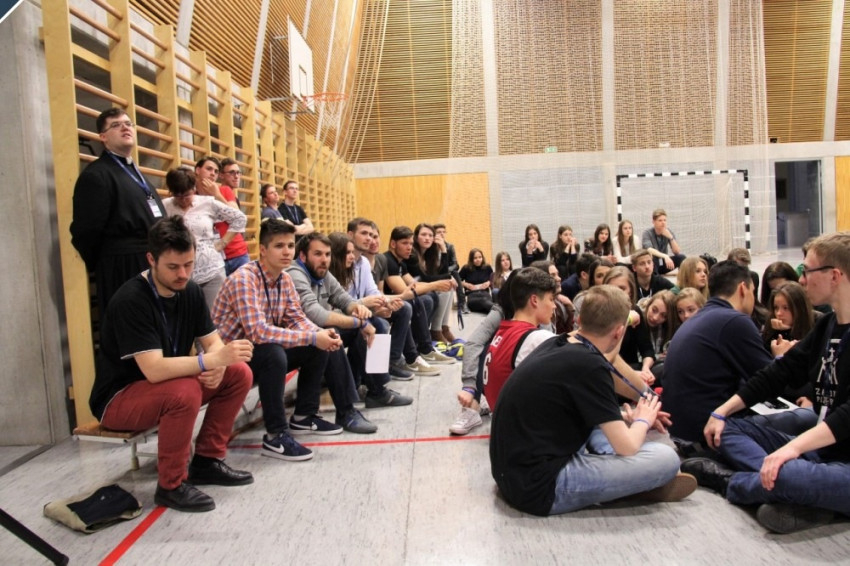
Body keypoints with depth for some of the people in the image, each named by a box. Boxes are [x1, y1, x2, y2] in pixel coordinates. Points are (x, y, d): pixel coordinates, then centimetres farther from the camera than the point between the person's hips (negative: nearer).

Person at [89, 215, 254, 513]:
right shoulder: (130, 300, -26)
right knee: (185, 391, -35)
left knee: (239, 374, -8)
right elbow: (154, 370, -34)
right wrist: (212, 360, -42)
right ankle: (171, 485, -14)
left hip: (167, 382, 7)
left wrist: (218, 366, -25)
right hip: (118, 398, -7)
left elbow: (212, 342, -3)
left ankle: (206, 461, 4)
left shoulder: (190, 291, -3)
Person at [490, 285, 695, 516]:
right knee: (666, 458, -11)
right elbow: (626, 446, -13)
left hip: (512, 474, 9)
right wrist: (643, 421, 9)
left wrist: (626, 417, 19)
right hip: (540, 487, -9)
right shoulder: (589, 366, -18)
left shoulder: (554, 346, 6)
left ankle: (611, 467, 8)